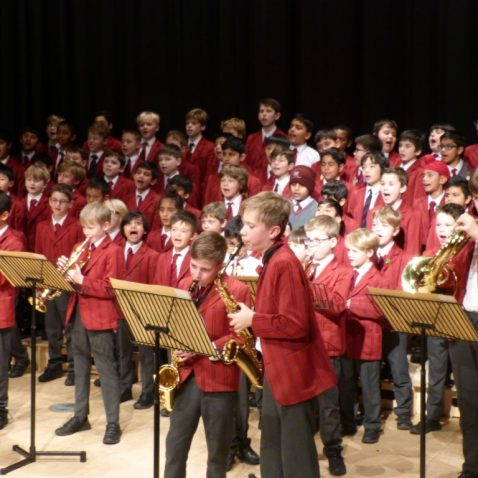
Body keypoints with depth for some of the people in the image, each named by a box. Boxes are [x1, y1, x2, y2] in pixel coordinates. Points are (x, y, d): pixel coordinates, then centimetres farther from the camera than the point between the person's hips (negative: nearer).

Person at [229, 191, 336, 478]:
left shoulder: (284, 264, -21)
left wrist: (252, 320, -18)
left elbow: (295, 325, -27)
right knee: (272, 451, 19)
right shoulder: (272, 260, 10)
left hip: (294, 372, -10)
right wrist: (251, 319, 5)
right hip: (278, 369, 10)